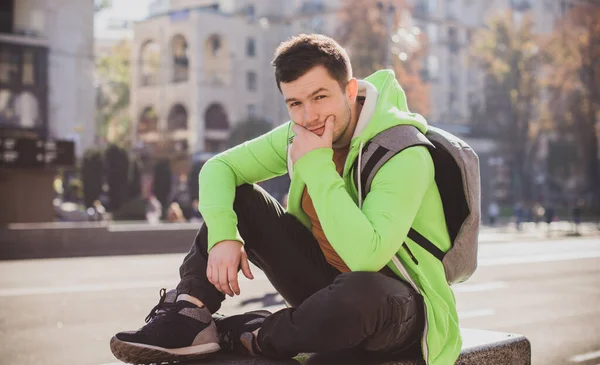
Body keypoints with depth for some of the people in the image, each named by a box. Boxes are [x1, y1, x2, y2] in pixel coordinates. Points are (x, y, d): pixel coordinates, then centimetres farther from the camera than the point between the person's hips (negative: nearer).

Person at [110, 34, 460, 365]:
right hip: (330, 286, 6)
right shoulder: (302, 134, -5)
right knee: (237, 197, -1)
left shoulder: (405, 154, -25)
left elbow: (367, 256, -38)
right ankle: (189, 319, -15)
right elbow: (219, 168, -1)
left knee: (359, 293, -42)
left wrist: (316, 164, -32)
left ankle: (247, 336, -15)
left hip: (399, 309, -6)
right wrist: (222, 235, -19)